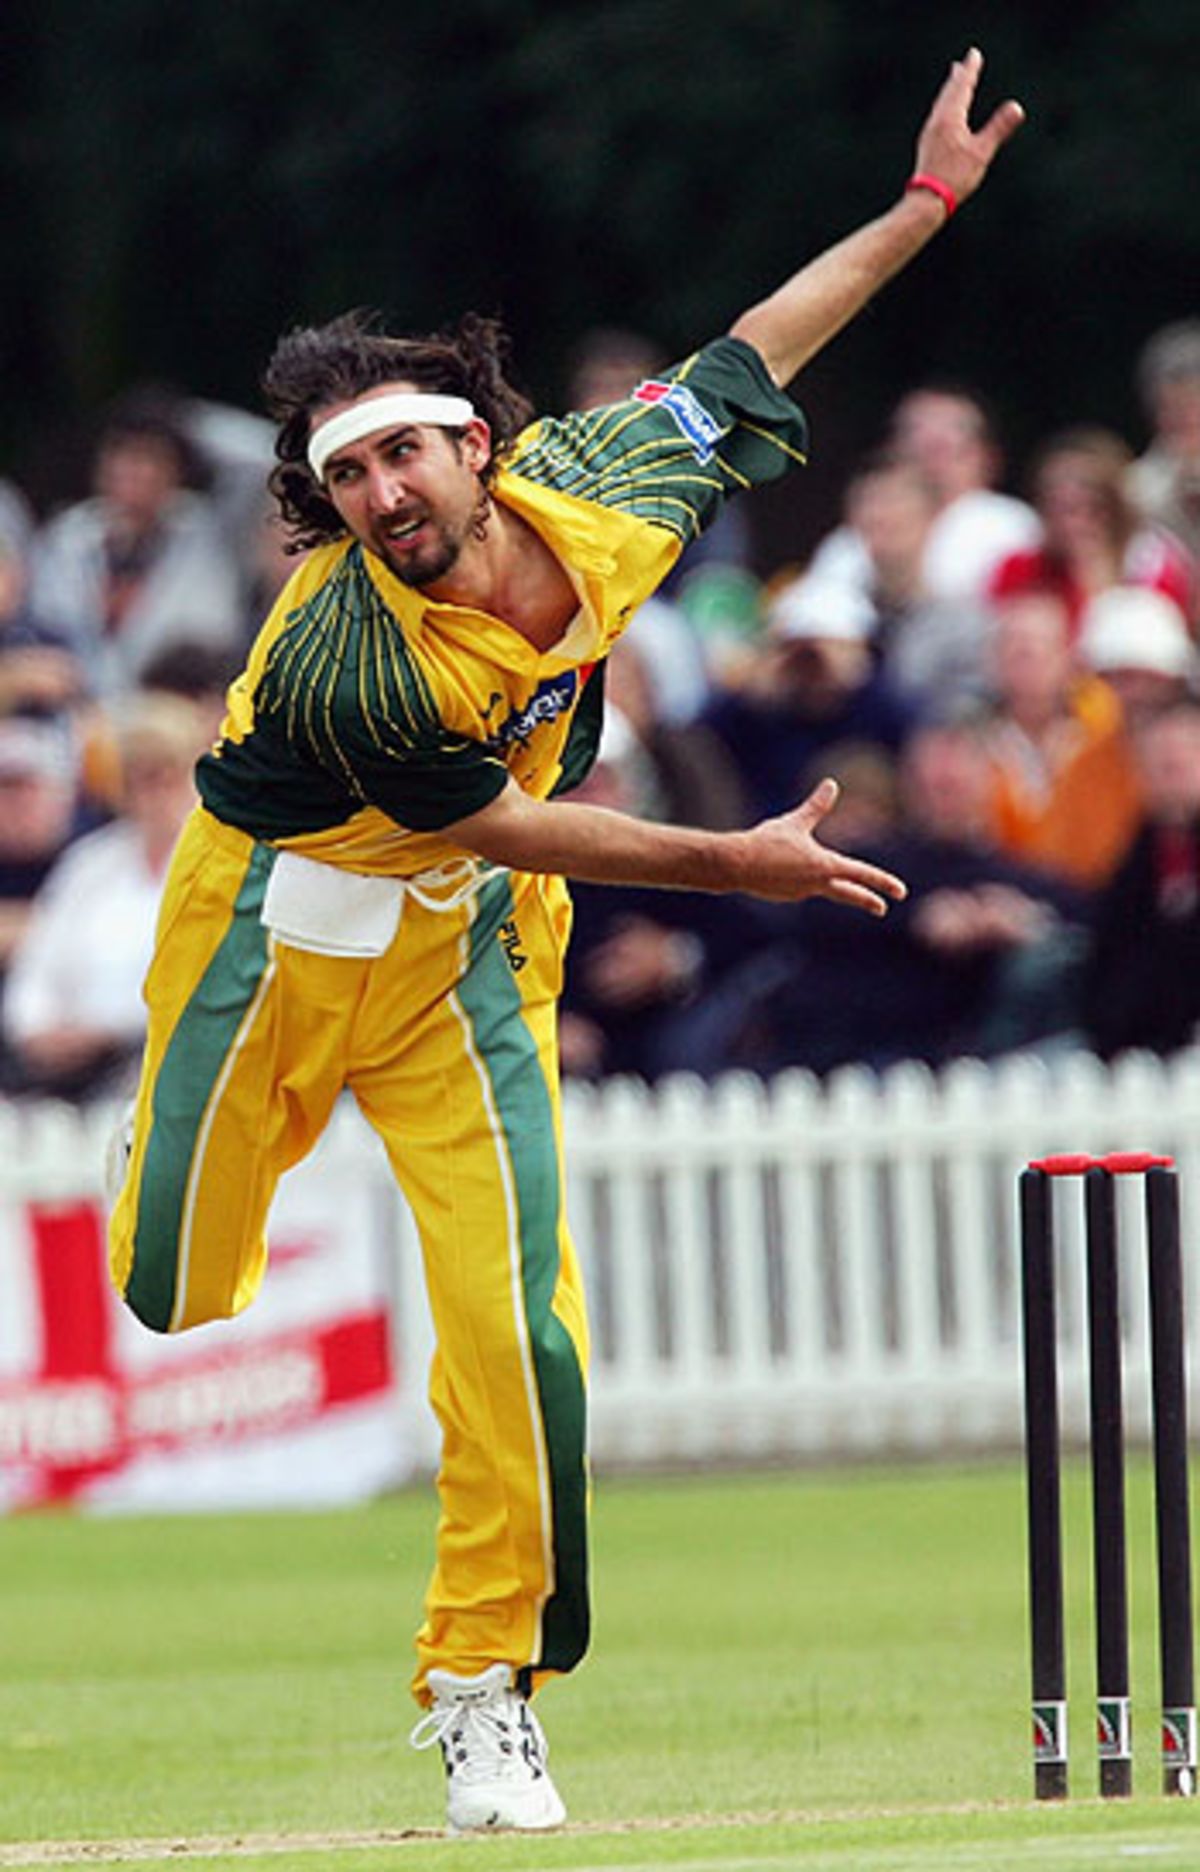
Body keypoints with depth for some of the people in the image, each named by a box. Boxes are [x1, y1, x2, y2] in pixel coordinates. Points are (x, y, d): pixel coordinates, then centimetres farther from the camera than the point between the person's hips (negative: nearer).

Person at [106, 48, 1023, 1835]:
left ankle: (486, 1683, 2)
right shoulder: (341, 660, -32)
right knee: (173, 1285, 8)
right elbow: (495, 823, -20)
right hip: (276, 937, -3)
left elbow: (741, 362, 0)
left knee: (518, 1318, -10)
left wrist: (929, 200, 0)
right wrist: (734, 864, -18)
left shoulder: (589, 491, -17)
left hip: (465, 957, 4)